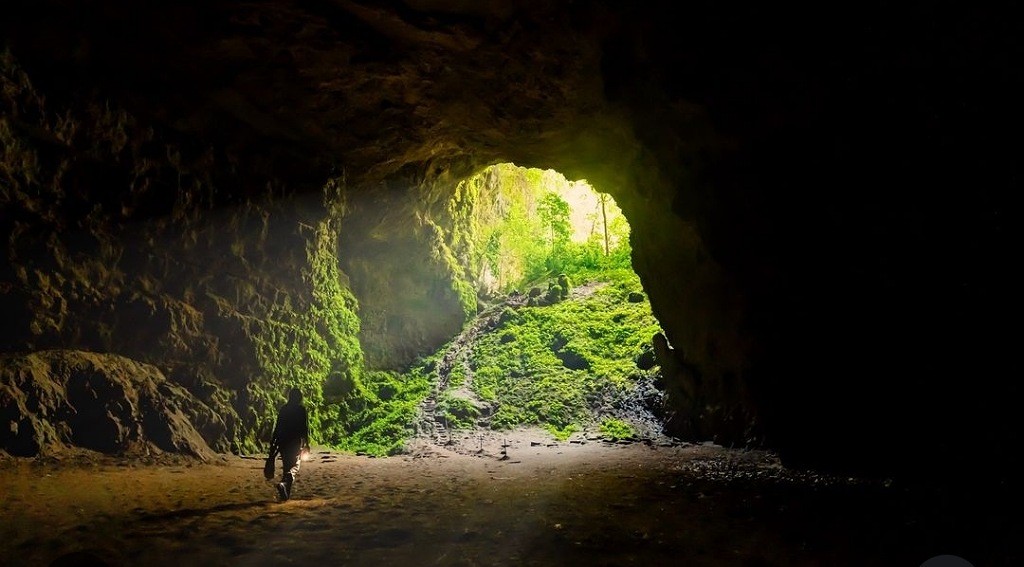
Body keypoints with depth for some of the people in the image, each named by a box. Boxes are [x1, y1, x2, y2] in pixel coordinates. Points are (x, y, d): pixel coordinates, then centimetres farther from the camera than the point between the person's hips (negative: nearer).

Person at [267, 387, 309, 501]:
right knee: (294, 467, -4)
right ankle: (284, 483, -32)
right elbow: (305, 427, -8)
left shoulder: (283, 409, 8)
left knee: (286, 467, 16)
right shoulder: (301, 410, -5)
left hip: (283, 442, 5)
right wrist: (306, 443, -1)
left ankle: (285, 494, 19)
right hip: (296, 442, -5)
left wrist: (273, 443, 16)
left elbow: (277, 427, 10)